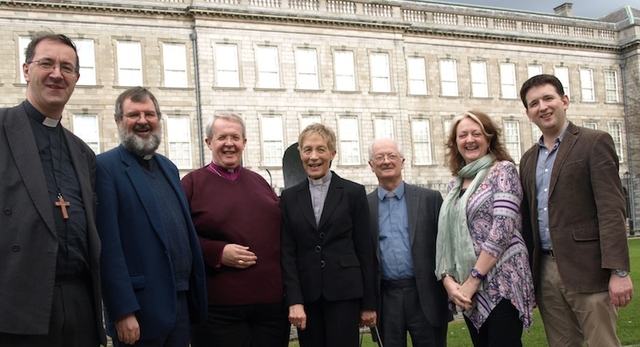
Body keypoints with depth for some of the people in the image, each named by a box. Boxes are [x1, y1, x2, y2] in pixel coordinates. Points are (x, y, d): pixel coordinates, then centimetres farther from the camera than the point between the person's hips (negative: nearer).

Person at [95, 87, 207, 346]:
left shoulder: (169, 168, 13)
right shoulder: (106, 167, -9)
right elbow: (108, 246, -15)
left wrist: (195, 298, 14)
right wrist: (123, 311, -19)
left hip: (181, 303, 7)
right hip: (139, 309, -7)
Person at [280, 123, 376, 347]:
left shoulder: (353, 193, 2)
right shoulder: (289, 198, 7)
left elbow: (365, 250, 1)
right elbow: (287, 253, 2)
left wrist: (369, 303, 0)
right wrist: (294, 301, -7)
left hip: (344, 292, -2)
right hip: (306, 295, 2)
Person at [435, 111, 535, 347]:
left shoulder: (503, 170, -4)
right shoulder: (455, 184, 14)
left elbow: (502, 230, -14)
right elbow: (446, 237, 11)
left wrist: (472, 280, -14)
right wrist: (448, 279, -5)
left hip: (501, 284, -6)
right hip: (468, 291, 6)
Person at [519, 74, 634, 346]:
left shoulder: (595, 143, -3)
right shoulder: (528, 159, 15)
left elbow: (611, 209, -11)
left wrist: (619, 271, -18)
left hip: (586, 270, -5)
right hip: (546, 271, 6)